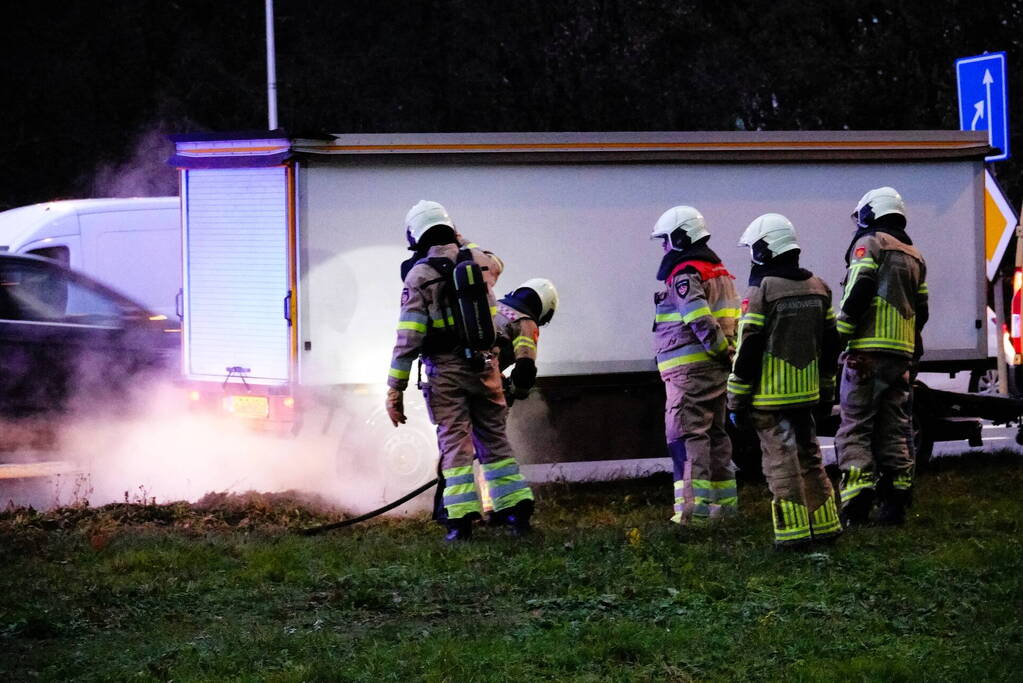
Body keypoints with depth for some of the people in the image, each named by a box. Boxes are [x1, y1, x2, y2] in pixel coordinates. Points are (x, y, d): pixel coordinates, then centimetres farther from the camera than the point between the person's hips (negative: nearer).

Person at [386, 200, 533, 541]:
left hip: (446, 372, -4)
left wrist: (395, 389, -9)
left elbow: (408, 337, -12)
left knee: (455, 443, 0)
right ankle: (519, 507, 12)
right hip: (484, 367, 4)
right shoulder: (480, 261, 4)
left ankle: (461, 518, -6)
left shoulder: (420, 275, -8)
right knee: (494, 439, 14)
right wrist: (461, 243, 37)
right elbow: (495, 265, 33)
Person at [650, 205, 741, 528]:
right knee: (714, 432, 17)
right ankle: (724, 501, 22)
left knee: (685, 433, -12)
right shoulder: (718, 270, 19)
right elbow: (735, 317, 19)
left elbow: (700, 318, -25)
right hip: (717, 368, 10)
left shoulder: (684, 274, -13)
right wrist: (727, 352, 15)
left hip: (691, 366, -10)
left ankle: (694, 506, -20)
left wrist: (720, 349, -18)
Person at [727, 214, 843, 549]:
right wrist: (826, 388, 24)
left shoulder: (761, 292, -14)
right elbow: (830, 344, 14)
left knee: (781, 460, -3)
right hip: (805, 392, 7)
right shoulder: (817, 288, 8)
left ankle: (795, 531, -3)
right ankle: (824, 522, 19)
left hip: (770, 395, -6)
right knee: (809, 456, 16)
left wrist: (737, 401, -9)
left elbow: (748, 350, -15)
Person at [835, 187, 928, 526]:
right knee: (893, 429, 10)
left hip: (868, 349, -7)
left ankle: (857, 500, -18)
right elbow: (921, 310, 20)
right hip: (902, 354, 7)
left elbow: (857, 293, -15)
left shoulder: (869, 244, -3)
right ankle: (895, 503, 7)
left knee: (854, 428, -6)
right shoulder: (914, 256, 21)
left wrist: (842, 334, -10)